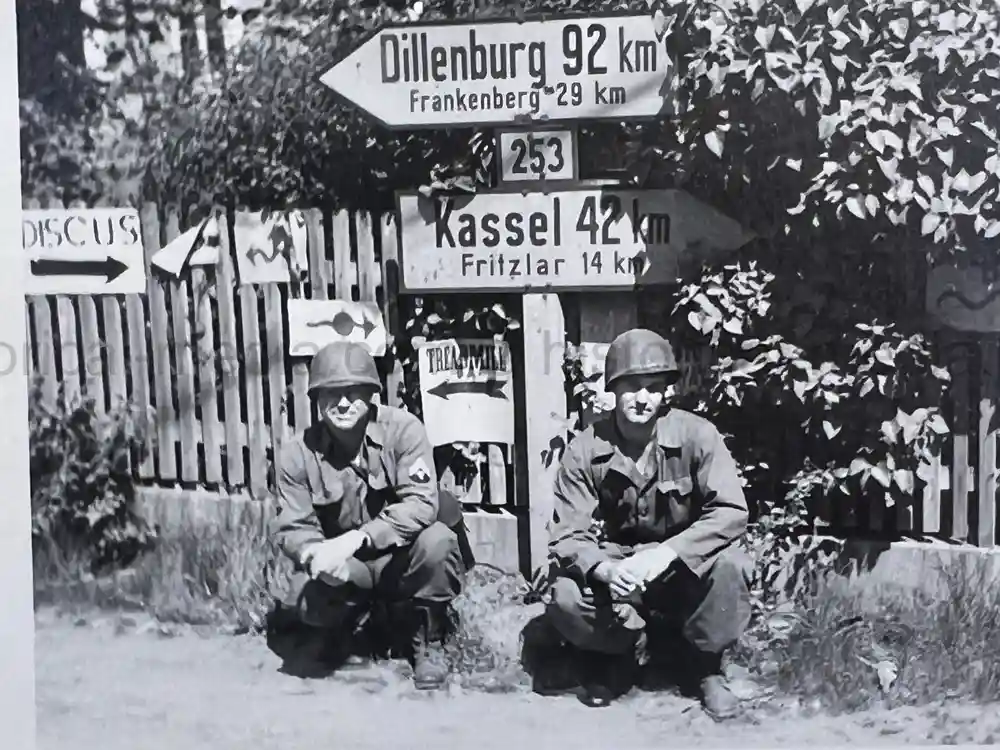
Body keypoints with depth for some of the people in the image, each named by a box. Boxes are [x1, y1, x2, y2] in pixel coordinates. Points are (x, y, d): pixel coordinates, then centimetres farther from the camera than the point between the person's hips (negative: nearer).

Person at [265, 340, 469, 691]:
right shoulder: (298, 453, -9)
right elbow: (291, 529, -6)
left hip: (402, 558, -1)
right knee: (306, 601, -29)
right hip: (347, 572, 1)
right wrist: (314, 553, -31)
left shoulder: (403, 429, -15)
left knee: (437, 540, -33)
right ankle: (345, 634, 12)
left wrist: (356, 538, -35)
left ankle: (427, 643, -5)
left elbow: (422, 503, -25)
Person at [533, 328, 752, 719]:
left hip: (685, 565, 0)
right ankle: (631, 650, 4)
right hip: (614, 563, 1)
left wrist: (665, 554, -36)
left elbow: (731, 511, -23)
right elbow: (567, 537, -16)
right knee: (566, 599, -28)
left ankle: (704, 664, -4)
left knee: (729, 564, -32)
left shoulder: (696, 435, -16)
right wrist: (605, 569, -39)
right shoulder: (585, 450, -14)